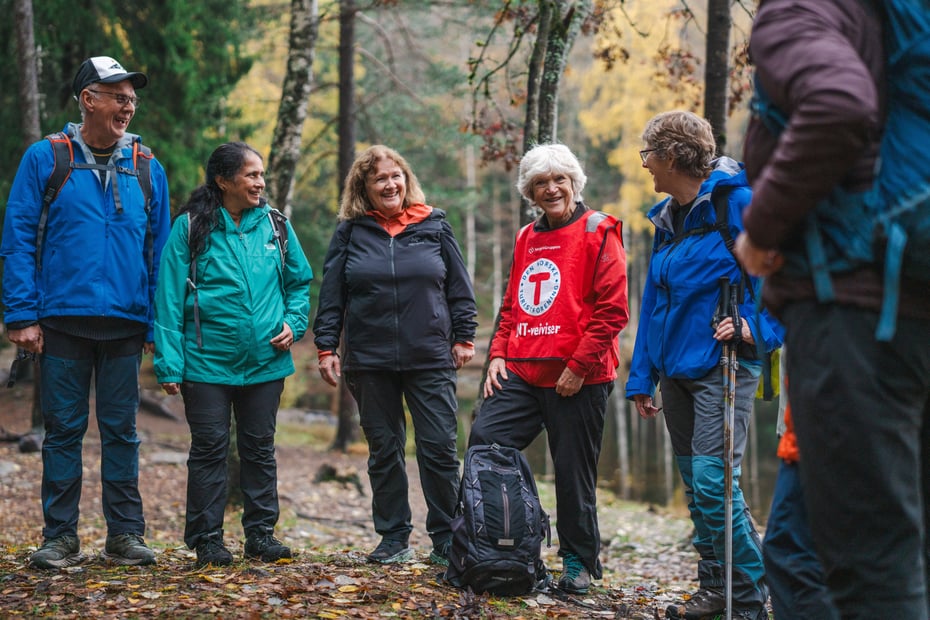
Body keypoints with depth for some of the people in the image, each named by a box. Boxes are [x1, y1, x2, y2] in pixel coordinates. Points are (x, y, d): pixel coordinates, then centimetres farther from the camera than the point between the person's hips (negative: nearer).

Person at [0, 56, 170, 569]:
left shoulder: (147, 169, 9)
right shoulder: (45, 159, 1)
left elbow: (159, 251, 10)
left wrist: (159, 325, 3)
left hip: (126, 324, 2)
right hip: (63, 321, -2)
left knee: (121, 430, 7)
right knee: (63, 430, 4)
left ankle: (125, 534, 14)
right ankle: (60, 539, 11)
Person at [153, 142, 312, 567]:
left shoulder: (274, 225, 4)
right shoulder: (191, 228, -6)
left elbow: (299, 281, 16)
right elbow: (170, 298, -6)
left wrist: (293, 323, -3)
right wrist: (169, 364, -11)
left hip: (265, 360, 3)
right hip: (207, 361, -3)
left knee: (259, 448, 11)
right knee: (209, 449, 3)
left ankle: (261, 532, 20)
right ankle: (206, 538, 12)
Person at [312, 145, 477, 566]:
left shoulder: (434, 225, 4)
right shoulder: (350, 231, 5)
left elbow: (459, 287, 8)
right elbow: (331, 294, 6)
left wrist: (464, 337, 4)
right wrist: (326, 346, 1)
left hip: (431, 358, -1)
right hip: (370, 361, 1)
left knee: (439, 448, -2)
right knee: (383, 450, 7)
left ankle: (446, 539, 8)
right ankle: (394, 537, 17)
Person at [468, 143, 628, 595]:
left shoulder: (598, 232, -4)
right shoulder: (527, 238, 17)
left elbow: (613, 309, -10)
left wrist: (579, 366, -13)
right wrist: (498, 354, 8)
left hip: (578, 379, -6)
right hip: (521, 373, 6)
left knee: (574, 472, 1)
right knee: (482, 442, -4)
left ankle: (579, 562, 18)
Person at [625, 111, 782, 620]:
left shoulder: (736, 204, -11)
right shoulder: (667, 219, 13)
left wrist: (758, 326, -23)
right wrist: (642, 377, 15)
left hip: (722, 367, -8)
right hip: (676, 369, 8)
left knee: (713, 482, -14)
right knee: (696, 487, 12)